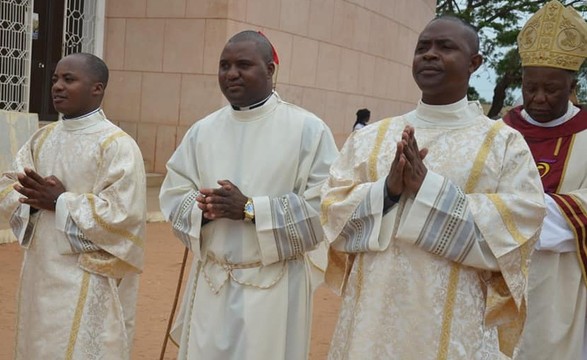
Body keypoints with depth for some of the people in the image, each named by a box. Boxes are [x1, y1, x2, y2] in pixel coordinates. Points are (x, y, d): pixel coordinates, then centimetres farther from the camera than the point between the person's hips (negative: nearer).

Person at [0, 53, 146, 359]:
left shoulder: (117, 145, -13)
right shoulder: (42, 138, 10)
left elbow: (122, 215, -21)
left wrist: (60, 201, -17)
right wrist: (34, 199, -13)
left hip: (88, 279, -7)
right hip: (40, 271, 7)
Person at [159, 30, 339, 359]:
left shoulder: (308, 129, -7)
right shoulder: (202, 131, 7)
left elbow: (326, 205, -14)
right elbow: (173, 194, 8)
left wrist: (250, 209, -18)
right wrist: (203, 209, -14)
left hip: (275, 285, -4)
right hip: (212, 282, 4)